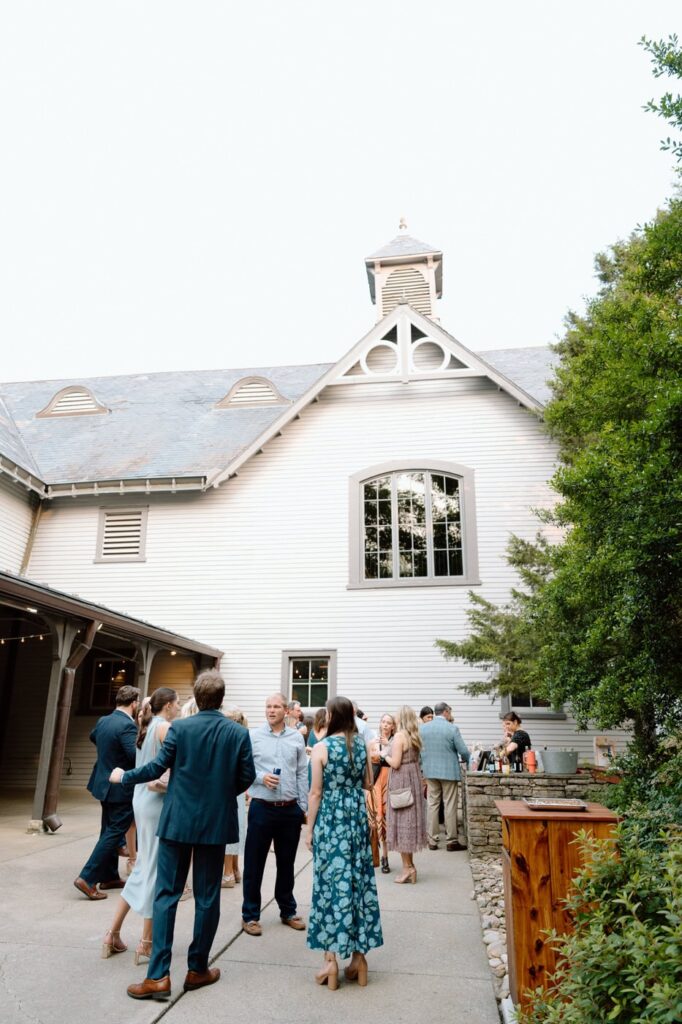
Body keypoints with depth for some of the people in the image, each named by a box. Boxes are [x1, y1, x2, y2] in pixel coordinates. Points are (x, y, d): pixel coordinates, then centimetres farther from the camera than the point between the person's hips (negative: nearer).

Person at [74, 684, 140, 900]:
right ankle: (87, 878, -1)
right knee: (114, 833, 0)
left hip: (105, 783, 9)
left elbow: (93, 737, 26)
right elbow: (138, 756, -31)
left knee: (109, 831, 18)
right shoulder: (128, 725, -24)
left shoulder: (103, 721, 4)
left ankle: (109, 876, 28)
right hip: (122, 788, -9)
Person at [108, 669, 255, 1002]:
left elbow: (158, 767, -7)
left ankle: (158, 975, 7)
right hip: (216, 823, 1)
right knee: (207, 897, 12)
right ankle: (197, 970, 22)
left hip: (178, 820, -1)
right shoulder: (239, 733, -6)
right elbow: (247, 776, -2)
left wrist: (123, 777, 10)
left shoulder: (179, 727, -10)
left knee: (166, 894, 8)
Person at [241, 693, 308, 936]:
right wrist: (261, 777, -17)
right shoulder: (253, 736, -4)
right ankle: (250, 915, 22)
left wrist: (303, 806, 4)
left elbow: (302, 774, 5)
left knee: (287, 863, 16)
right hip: (262, 808, -2)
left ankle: (288, 911, 32)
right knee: (254, 863, 6)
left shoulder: (297, 738, 3)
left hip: (291, 809, 2)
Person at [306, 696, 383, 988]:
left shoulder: (321, 747, -11)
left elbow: (316, 793, -10)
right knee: (359, 881, 11)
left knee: (330, 882, 4)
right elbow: (368, 784, 10)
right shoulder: (362, 745, 1)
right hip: (357, 819, 4)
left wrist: (310, 829, -2)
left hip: (330, 821, -4)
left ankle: (331, 960, 9)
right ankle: (359, 956, 19)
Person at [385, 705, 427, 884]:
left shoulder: (399, 736, -16)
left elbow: (395, 763, -19)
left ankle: (407, 867, 5)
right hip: (414, 779, 8)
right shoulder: (415, 737, 8)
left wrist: (385, 755, -3)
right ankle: (409, 866, 20)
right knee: (410, 821, 13)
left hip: (401, 782, -8)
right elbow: (414, 759, 12)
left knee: (401, 822, 1)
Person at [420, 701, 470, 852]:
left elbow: (419, 750, 6)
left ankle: (432, 841, 14)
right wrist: (467, 760, 13)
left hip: (430, 771, 4)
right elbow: (463, 751, -9)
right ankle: (451, 841, 11)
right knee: (450, 806, 5)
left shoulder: (423, 728, 0)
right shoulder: (452, 728, -12)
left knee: (432, 805, 10)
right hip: (449, 771, -4)